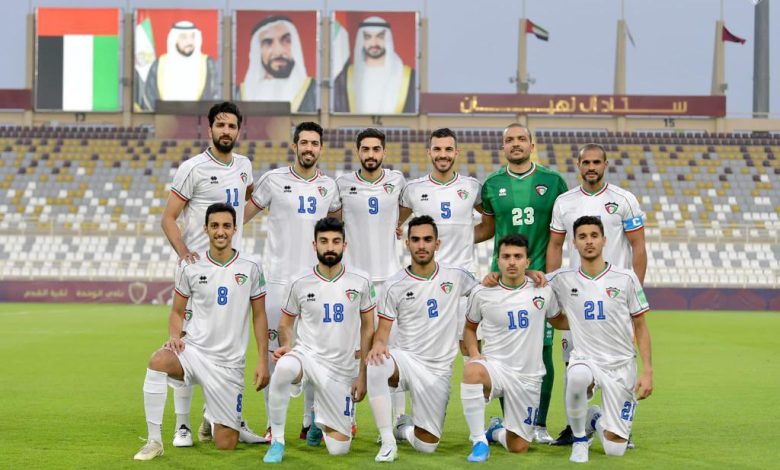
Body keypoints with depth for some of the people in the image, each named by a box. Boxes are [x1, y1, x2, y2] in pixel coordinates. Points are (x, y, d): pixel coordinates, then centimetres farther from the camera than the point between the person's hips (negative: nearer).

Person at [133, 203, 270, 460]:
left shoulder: (250, 270, 2)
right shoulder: (192, 270, 3)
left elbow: (259, 317, 7)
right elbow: (177, 312, 13)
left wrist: (262, 361, 1)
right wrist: (174, 336, -9)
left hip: (229, 362, 0)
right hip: (194, 350, 0)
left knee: (226, 444, -1)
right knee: (158, 361, -36)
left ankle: (211, 419, 38)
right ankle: (154, 441, -27)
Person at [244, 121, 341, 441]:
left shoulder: (328, 185, 9)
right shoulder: (274, 180, 0)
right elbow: (243, 215, 7)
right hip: (278, 279, -2)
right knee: (273, 351, -2)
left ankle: (312, 421, 14)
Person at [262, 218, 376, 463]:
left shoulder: (361, 281, -2)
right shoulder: (300, 283, -4)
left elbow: (368, 328, 5)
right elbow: (286, 323, 8)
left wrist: (362, 375, 2)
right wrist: (286, 347, -14)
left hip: (341, 370, 1)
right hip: (307, 355, -1)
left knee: (338, 448, -1)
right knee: (283, 368, -40)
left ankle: (321, 418, 36)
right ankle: (277, 441, -22)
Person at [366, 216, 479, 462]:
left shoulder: (455, 277, 1)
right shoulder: (395, 285, -3)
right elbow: (382, 332, -2)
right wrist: (378, 345, -26)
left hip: (439, 370, 2)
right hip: (406, 359, -1)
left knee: (427, 445, -2)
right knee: (376, 366, -39)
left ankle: (403, 428, 36)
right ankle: (388, 442, -25)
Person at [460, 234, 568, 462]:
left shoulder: (543, 291, 1)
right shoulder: (481, 294, -2)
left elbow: (558, 321, 19)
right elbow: (470, 327, 14)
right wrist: (475, 353, -4)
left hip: (528, 377, 2)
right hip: (494, 367, -2)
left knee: (518, 448, 5)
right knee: (472, 371, -40)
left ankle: (497, 431, 43)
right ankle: (479, 442, -26)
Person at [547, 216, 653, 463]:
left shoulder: (625, 278, -1)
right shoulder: (563, 280, 0)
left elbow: (640, 327, 3)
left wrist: (647, 371, -4)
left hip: (621, 366, 0)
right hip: (585, 359, 0)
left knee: (615, 449, -6)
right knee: (578, 377, -40)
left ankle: (597, 419, 32)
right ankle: (579, 439, -12)